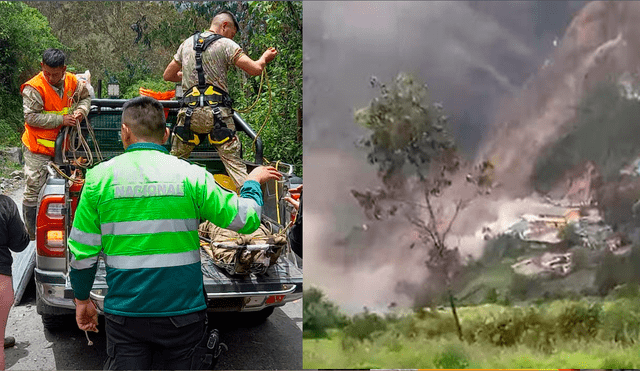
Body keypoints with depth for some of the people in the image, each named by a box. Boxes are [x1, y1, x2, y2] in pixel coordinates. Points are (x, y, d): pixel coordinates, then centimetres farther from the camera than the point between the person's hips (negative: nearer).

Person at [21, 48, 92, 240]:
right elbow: (31, 117, -21)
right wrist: (61, 120, -23)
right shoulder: (34, 88, -17)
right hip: (38, 147, -6)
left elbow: (85, 97, 20)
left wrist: (81, 109, -3)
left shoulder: (72, 82, 1)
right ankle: (32, 235, 8)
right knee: (34, 189, -4)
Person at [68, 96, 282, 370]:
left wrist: (81, 299, 15)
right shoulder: (191, 176, -5)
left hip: (125, 314, 0)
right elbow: (246, 219, -1)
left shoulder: (99, 176, -2)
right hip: (182, 310, 0)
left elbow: (82, 250, 0)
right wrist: (253, 182, 19)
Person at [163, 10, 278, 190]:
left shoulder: (187, 43, 16)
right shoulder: (226, 45, 0)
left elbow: (168, 75, 24)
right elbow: (255, 69, -7)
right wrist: (265, 57, 13)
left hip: (190, 113, 4)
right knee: (234, 162, -1)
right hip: (218, 113, -4)